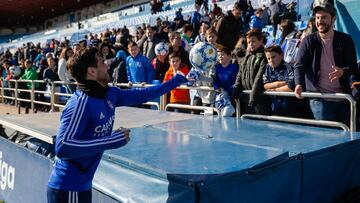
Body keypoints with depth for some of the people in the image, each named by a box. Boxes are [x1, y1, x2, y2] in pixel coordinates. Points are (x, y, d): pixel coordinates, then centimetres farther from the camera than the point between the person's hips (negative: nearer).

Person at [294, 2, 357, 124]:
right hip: (319, 97, -2)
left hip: (343, 97, 2)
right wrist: (299, 84, -25)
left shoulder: (345, 40, 3)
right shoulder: (308, 41, 0)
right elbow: (299, 66, -6)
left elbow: (353, 66, 1)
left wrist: (343, 71, -23)